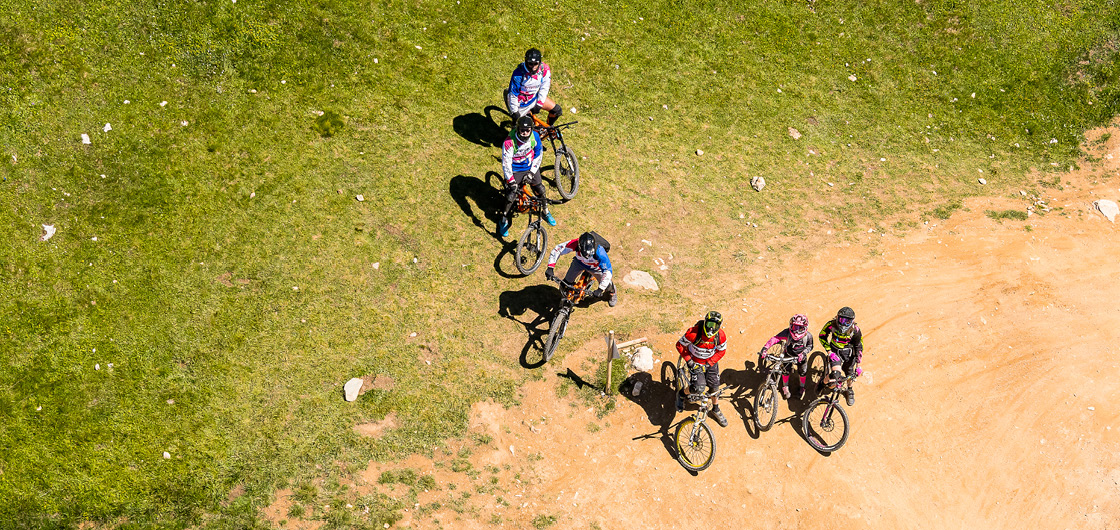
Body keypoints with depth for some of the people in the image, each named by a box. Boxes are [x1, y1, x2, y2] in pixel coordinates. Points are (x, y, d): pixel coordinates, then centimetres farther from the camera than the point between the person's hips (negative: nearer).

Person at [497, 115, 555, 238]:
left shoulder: (535, 137, -17)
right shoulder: (509, 142, -29)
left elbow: (538, 155, -3)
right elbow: (506, 163, -23)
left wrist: (532, 172, -9)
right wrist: (512, 182, -26)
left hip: (531, 168, 3)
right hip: (515, 170, -3)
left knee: (540, 190, 4)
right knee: (511, 197, -8)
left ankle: (546, 212, 33)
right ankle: (504, 221, 15)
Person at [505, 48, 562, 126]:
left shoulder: (545, 70, -19)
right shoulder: (519, 73, -31)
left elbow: (544, 88, -6)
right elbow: (513, 93, -22)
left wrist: (539, 104, -8)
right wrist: (514, 111, -15)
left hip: (535, 98, 4)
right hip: (521, 102, -4)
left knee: (557, 110, 2)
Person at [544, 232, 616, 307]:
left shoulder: (599, 252, -44)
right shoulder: (575, 244, -39)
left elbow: (608, 271, -40)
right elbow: (557, 250, -28)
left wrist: (600, 289, -46)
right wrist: (550, 268, -36)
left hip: (595, 267, -1)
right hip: (579, 263, 2)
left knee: (606, 286, -3)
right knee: (566, 283, -5)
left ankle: (612, 293, 36)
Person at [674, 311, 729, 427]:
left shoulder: (721, 336, -22)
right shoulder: (693, 333, -31)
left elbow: (721, 351, -4)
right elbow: (680, 345, -16)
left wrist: (708, 364, -13)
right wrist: (689, 361, -17)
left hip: (710, 362, 3)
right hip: (695, 362, -3)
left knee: (714, 387, 11)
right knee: (699, 388, -19)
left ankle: (715, 410, 39)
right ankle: (682, 393, 14)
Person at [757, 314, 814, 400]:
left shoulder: (808, 336, -32)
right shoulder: (787, 332, -37)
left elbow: (810, 346, -12)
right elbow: (775, 338, -42)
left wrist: (804, 353, -29)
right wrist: (765, 348, -53)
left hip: (800, 355, 0)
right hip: (788, 354, 0)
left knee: (802, 372, 11)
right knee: (785, 370, 3)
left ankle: (801, 387, 42)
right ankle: (785, 387, 35)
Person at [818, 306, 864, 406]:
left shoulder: (855, 330, -23)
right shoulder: (831, 325, -24)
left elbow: (859, 347, -10)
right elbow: (822, 336, -6)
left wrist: (858, 365, -9)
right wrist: (829, 352, -15)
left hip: (848, 352, 1)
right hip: (835, 350, -1)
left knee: (849, 374, 15)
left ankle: (849, 390, 44)